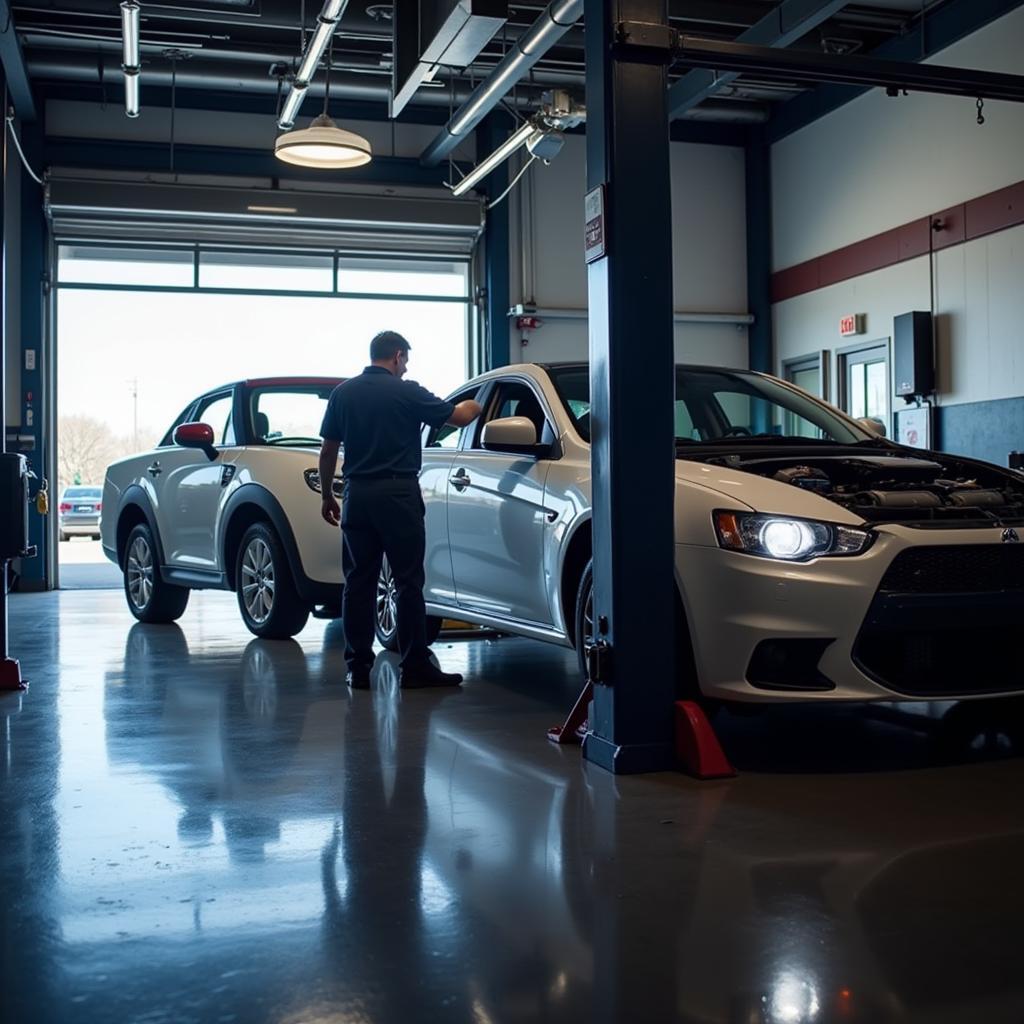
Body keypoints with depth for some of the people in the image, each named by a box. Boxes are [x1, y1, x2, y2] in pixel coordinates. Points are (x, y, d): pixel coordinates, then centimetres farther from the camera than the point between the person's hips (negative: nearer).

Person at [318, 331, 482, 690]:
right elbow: (459, 417, 2)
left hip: (357, 495, 5)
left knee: (358, 582, 8)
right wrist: (473, 406, 24)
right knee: (408, 582, -1)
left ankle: (358, 667, 9)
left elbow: (328, 451, 8)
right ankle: (415, 667, 1)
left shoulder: (342, 393, 7)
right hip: (398, 494, -4)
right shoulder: (406, 392, -5)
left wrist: (327, 495, 17)